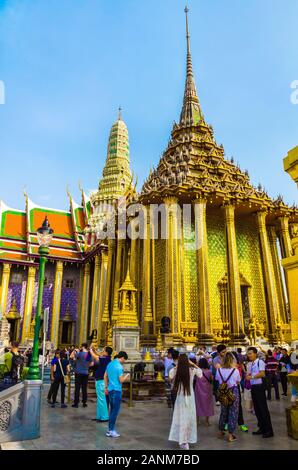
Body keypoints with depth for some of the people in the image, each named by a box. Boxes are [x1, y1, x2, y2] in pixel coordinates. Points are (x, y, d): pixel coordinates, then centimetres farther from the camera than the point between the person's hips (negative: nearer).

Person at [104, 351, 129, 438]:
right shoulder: (119, 366, -17)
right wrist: (126, 376, 1)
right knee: (115, 411, 0)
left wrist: (106, 387, 22)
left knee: (112, 410, 17)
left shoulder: (110, 364, 9)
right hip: (117, 390, -9)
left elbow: (105, 376, 16)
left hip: (110, 389, 9)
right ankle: (111, 431, 5)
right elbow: (121, 380, -17)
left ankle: (110, 429, 22)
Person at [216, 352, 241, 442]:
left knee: (223, 411, 20)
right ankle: (230, 435, 13)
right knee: (233, 413, 9)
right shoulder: (235, 370, -15)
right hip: (233, 392, -3)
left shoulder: (219, 369, -8)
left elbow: (217, 379, 4)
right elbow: (238, 382, -4)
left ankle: (221, 431, 33)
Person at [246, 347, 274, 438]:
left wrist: (251, 376, -23)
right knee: (257, 408, 13)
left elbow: (262, 373, -22)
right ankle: (262, 428, 25)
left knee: (263, 408, -3)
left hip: (259, 386, -8)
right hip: (253, 387, 8)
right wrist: (247, 376, -4)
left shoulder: (260, 362, -11)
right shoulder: (249, 364, 12)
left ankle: (269, 430, 6)